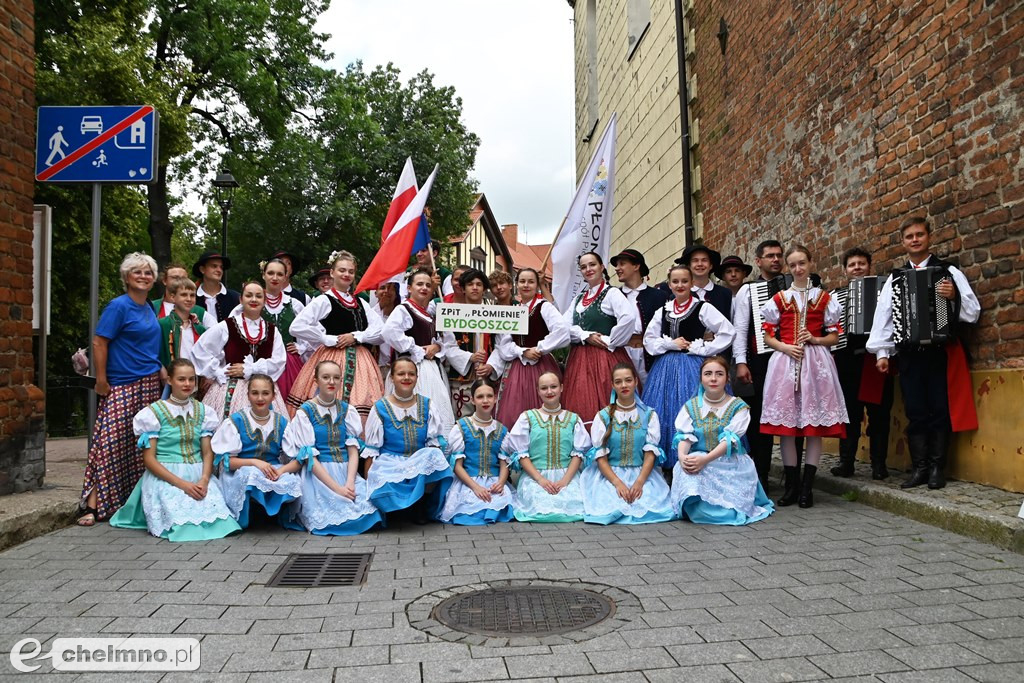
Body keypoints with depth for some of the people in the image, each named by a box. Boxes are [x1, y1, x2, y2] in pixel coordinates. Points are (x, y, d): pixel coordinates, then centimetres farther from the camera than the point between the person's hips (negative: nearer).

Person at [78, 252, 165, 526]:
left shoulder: (150, 309, 14)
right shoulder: (118, 306, -7)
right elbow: (99, 343, -11)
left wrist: (161, 369, 14)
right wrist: (101, 381, -12)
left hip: (149, 385, 7)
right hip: (121, 387, -7)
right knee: (109, 442, -8)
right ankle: (93, 505, -3)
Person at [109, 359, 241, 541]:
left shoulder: (202, 411, 12)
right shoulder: (154, 412, -1)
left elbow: (208, 452, 8)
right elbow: (149, 459, -5)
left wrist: (204, 480, -13)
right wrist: (182, 484, -16)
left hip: (199, 477, 4)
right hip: (165, 478, -4)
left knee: (217, 514, -21)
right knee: (184, 522, -28)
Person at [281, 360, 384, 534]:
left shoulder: (347, 410, 9)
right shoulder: (305, 412, -3)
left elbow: (353, 450, 2)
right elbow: (309, 457, -9)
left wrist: (349, 483, -16)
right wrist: (337, 488, -18)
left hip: (347, 471, 3)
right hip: (318, 475, -3)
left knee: (370, 509, -24)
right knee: (332, 517, -27)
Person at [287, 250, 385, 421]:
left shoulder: (361, 303, 16)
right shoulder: (324, 301, 0)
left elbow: (381, 330, 8)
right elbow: (297, 327, -12)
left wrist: (356, 336, -7)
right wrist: (329, 340, -9)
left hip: (359, 362, 5)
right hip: (332, 359, -5)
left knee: (361, 412, -3)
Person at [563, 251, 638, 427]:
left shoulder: (611, 293, -3)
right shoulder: (579, 297, 17)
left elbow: (629, 317, -21)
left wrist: (610, 342, -15)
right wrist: (586, 336, -9)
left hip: (605, 358, -6)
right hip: (580, 359, 6)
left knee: (604, 406, -8)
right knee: (582, 407, 3)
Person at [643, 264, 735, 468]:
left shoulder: (703, 308, -1)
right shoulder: (663, 311, 13)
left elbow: (728, 333, -7)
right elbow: (648, 339, 12)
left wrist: (701, 348, -9)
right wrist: (670, 344, -4)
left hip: (692, 367, -4)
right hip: (665, 368, 4)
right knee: (664, 412, 3)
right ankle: (666, 462, 12)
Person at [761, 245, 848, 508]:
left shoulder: (823, 297, 9)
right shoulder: (779, 298, 10)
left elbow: (834, 335, 9)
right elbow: (768, 336, 8)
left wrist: (815, 339, -10)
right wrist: (785, 347, -9)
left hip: (816, 362, -1)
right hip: (784, 360, 1)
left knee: (815, 426, -2)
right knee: (785, 425, 0)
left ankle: (807, 487, 5)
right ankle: (792, 485, 10)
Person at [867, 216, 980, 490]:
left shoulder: (949, 271, 4)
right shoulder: (894, 278, 11)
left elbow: (973, 312, -1)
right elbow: (883, 315, 5)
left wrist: (954, 297, -20)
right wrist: (882, 352, -2)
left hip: (941, 352, -2)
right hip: (909, 354, 2)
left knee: (940, 411, 1)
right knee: (916, 413, 4)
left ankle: (937, 468, 10)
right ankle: (919, 468, 10)